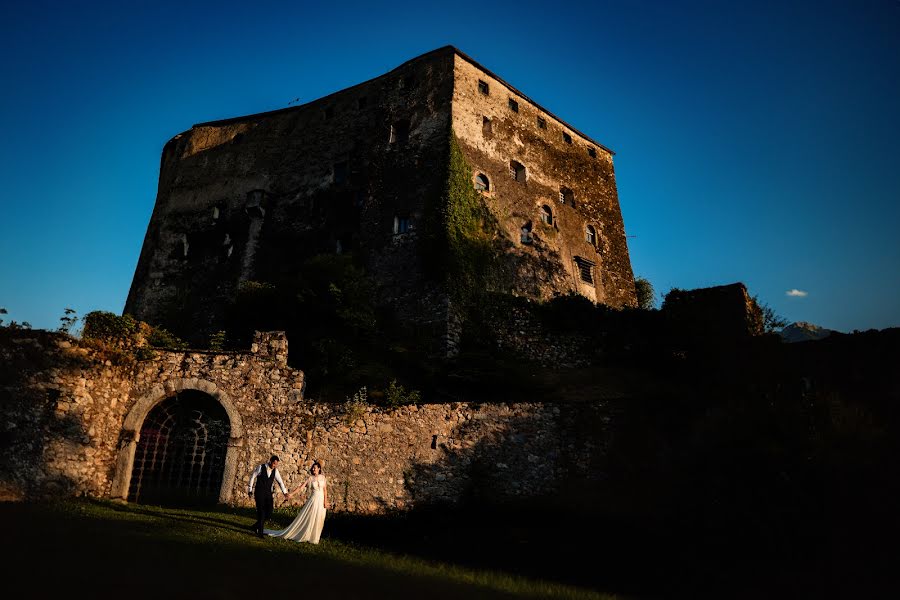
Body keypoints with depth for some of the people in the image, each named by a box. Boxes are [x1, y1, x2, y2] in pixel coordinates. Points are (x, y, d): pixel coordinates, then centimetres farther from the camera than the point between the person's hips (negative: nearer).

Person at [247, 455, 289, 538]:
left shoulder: (275, 470, 0)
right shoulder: (260, 467, -10)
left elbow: (280, 481, 1)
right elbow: (252, 477, -1)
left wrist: (285, 492, -7)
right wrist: (250, 490, 0)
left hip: (268, 493, 4)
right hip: (259, 493, -4)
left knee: (269, 512, 0)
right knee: (261, 512, -5)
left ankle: (257, 525, 24)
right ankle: (260, 532, 8)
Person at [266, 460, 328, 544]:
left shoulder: (322, 477, 3)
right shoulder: (310, 478, -2)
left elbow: (325, 490, 2)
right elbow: (301, 487, -6)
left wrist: (325, 501, -4)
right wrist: (291, 493, -16)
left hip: (321, 500, 2)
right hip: (313, 500, -2)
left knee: (319, 519, 5)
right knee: (309, 518, -3)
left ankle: (314, 537, 18)